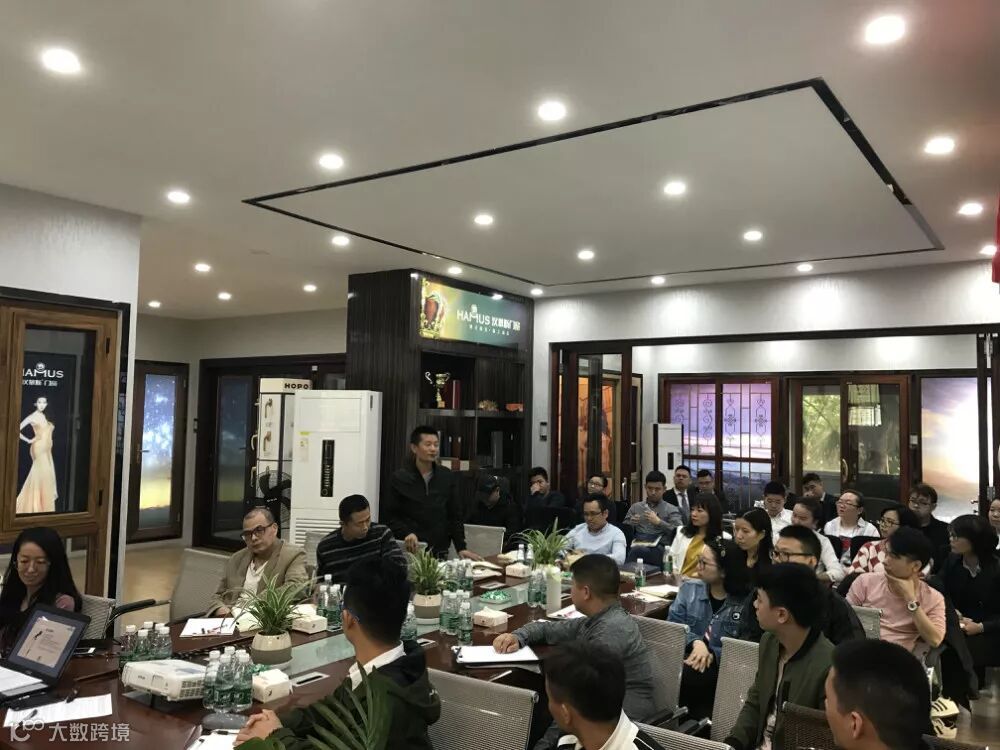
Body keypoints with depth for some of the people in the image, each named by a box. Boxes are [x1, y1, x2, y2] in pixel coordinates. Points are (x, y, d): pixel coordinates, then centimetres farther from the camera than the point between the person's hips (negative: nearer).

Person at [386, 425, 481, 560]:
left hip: (440, 553, 2)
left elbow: (455, 516, 6)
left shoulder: (447, 476, 3)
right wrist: (406, 533, -19)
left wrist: (461, 548, -1)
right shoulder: (399, 478, -4)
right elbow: (391, 516, -2)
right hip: (410, 551, -2)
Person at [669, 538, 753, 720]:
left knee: (684, 676, -34)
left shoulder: (747, 601, -3)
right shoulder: (689, 588, 10)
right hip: (686, 659, 3)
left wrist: (711, 654, -20)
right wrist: (696, 642, -17)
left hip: (722, 668, -3)